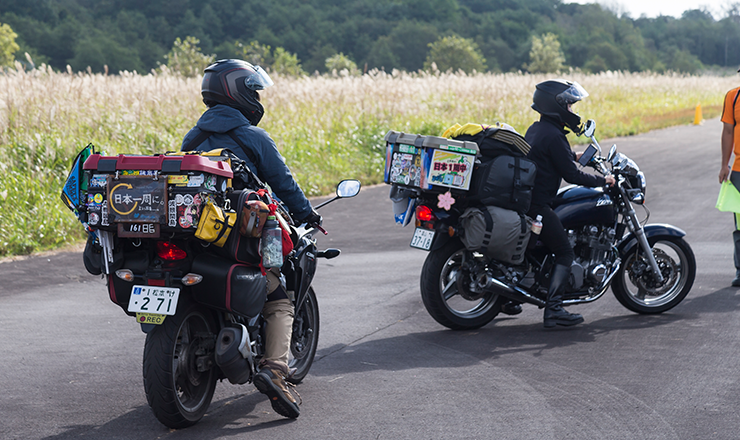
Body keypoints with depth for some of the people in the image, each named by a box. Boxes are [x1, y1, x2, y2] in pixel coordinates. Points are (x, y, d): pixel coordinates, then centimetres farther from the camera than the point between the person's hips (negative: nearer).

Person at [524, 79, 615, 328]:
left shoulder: (536, 129, 14)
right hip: (537, 205, -10)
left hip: (522, 198, 10)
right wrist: (602, 181, -4)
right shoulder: (553, 136, -16)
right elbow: (571, 175, -16)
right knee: (565, 254, -4)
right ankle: (553, 310, -14)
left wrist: (574, 155, 42)